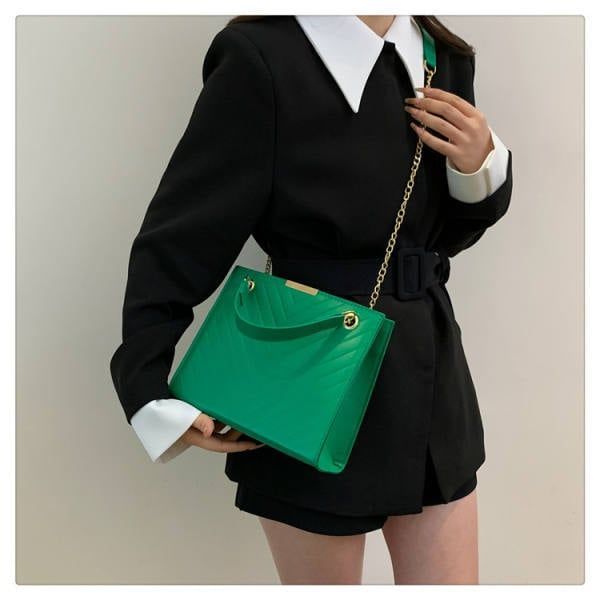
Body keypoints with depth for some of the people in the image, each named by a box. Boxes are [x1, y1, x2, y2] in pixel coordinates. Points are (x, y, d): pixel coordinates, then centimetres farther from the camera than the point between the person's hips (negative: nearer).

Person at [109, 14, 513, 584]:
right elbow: (175, 244, -12)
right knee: (325, 568, 15)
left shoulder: (445, 57, 4)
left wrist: (479, 167, -6)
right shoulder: (262, 57, -15)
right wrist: (154, 401, -18)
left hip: (433, 378, 6)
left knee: (450, 574, 17)